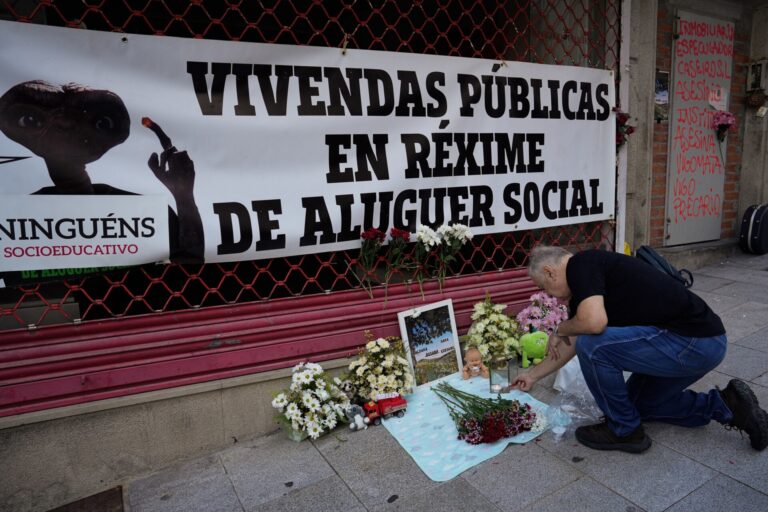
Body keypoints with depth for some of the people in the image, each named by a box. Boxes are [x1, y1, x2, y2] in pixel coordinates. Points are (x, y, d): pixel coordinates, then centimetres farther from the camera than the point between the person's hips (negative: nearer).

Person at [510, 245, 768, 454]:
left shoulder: (580, 264, -14)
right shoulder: (582, 289, 13)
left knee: (593, 345, -17)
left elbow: (594, 323, -31)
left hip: (694, 342, -11)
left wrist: (560, 330, -9)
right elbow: (572, 344, 23)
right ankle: (723, 405, 18)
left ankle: (624, 430, 2)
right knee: (638, 402, 23)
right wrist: (533, 375, 31)